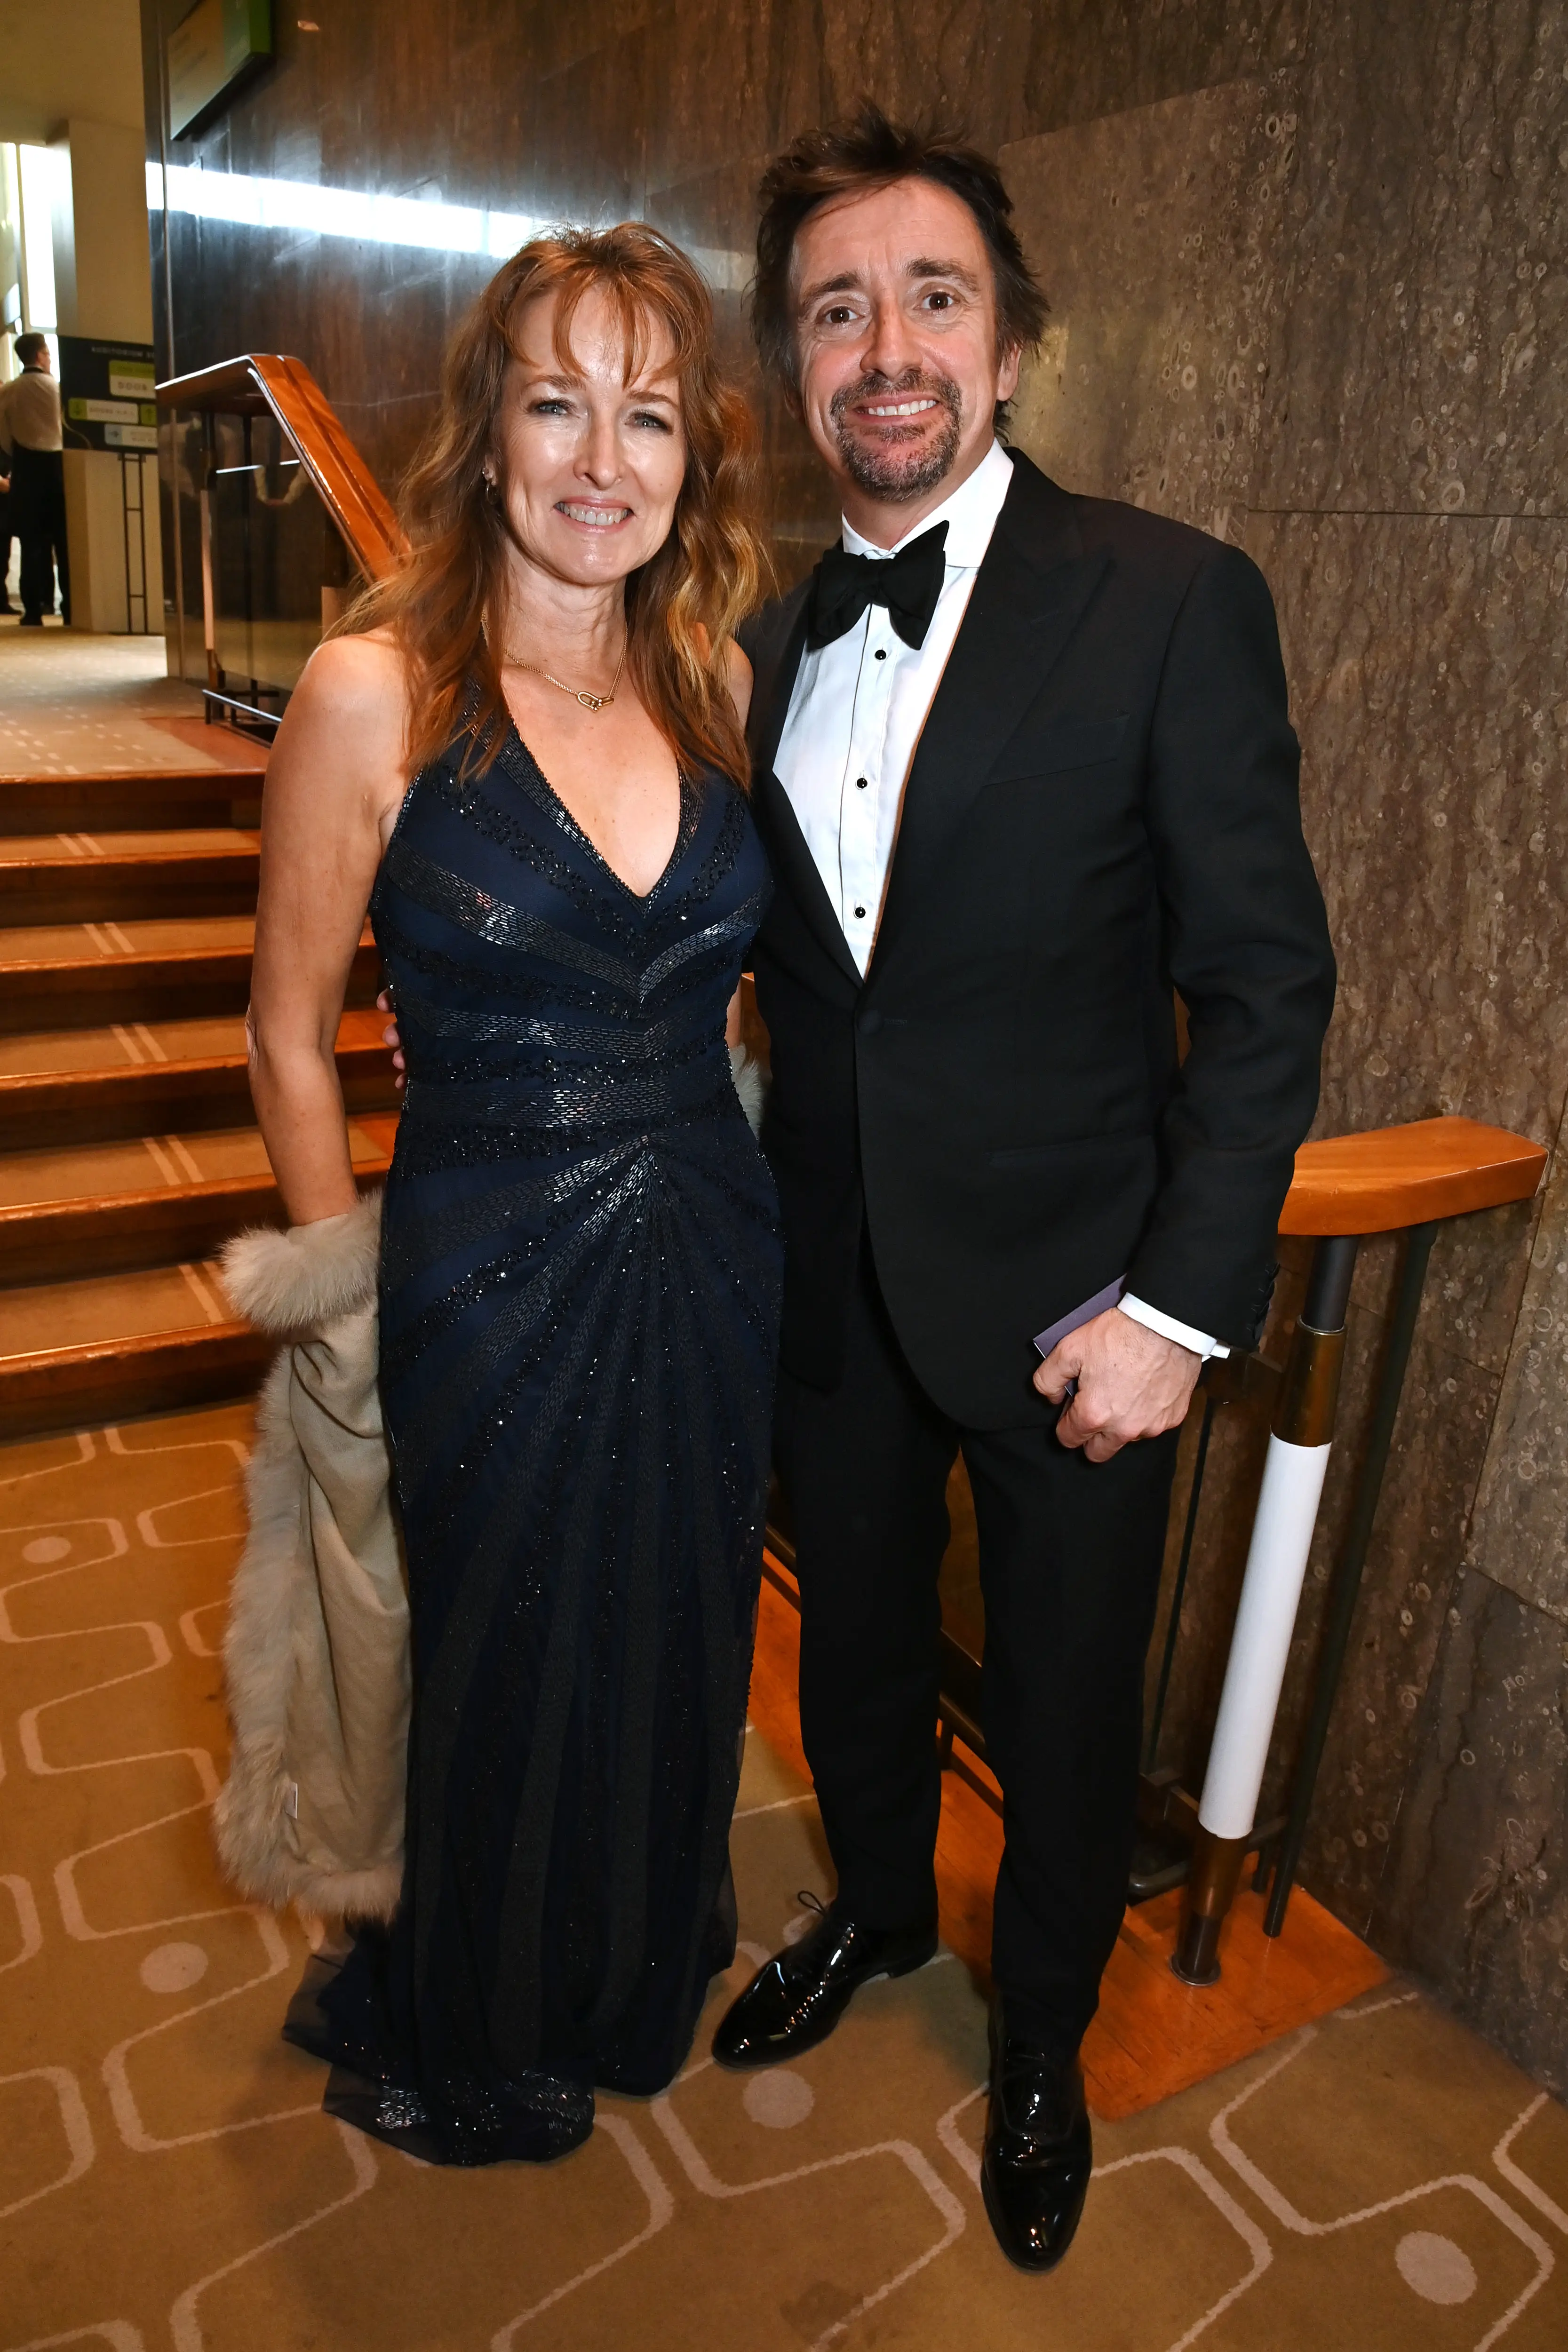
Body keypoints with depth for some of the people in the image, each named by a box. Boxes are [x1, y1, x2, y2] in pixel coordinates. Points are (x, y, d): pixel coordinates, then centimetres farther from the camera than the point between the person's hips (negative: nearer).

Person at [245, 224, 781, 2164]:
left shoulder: (715, 683, 1)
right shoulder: (371, 694, -13)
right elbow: (291, 1038, -7)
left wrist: (715, 1186, 6)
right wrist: (361, 1308, -4)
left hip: (711, 1271, 5)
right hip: (494, 1282, -4)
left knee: (677, 1656, 23)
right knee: (504, 1686, 16)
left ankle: (641, 1971, 56)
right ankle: (454, 2042, 50)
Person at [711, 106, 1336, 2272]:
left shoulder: (1174, 605, -12)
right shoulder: (765, 642, 3)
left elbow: (1267, 983, -12)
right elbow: (777, 966, 9)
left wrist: (1184, 1303, -16)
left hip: (1070, 1287, -4)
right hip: (831, 1281, 4)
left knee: (1067, 1707, 14)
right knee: (854, 1643, 23)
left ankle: (1040, 2045, 44)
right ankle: (877, 1907, 54)